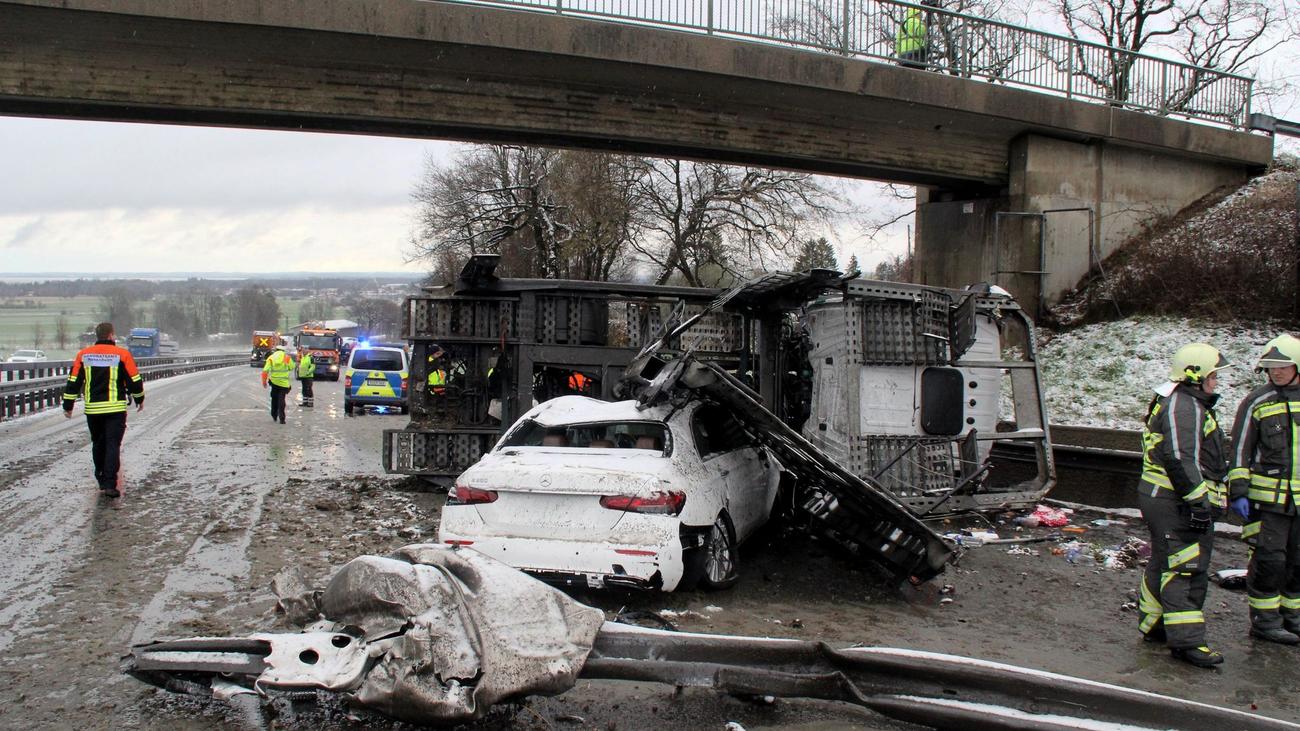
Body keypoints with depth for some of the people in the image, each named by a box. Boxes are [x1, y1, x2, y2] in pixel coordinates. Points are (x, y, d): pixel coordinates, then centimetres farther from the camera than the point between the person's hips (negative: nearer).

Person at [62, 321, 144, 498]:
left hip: (92, 409, 3)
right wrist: (139, 399, 15)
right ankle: (109, 484, -11)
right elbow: (134, 380, -1)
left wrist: (68, 405, 12)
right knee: (113, 445, -3)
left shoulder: (83, 354, 3)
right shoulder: (122, 354, -6)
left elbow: (73, 382, 5)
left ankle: (102, 481, 27)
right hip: (115, 408, -3)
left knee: (98, 445, 18)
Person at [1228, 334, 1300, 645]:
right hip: (1268, 497, -4)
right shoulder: (1257, 402, -2)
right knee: (1269, 560, -3)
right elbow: (1240, 450, -2)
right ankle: (1264, 620, 8)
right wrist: (1239, 492, -8)